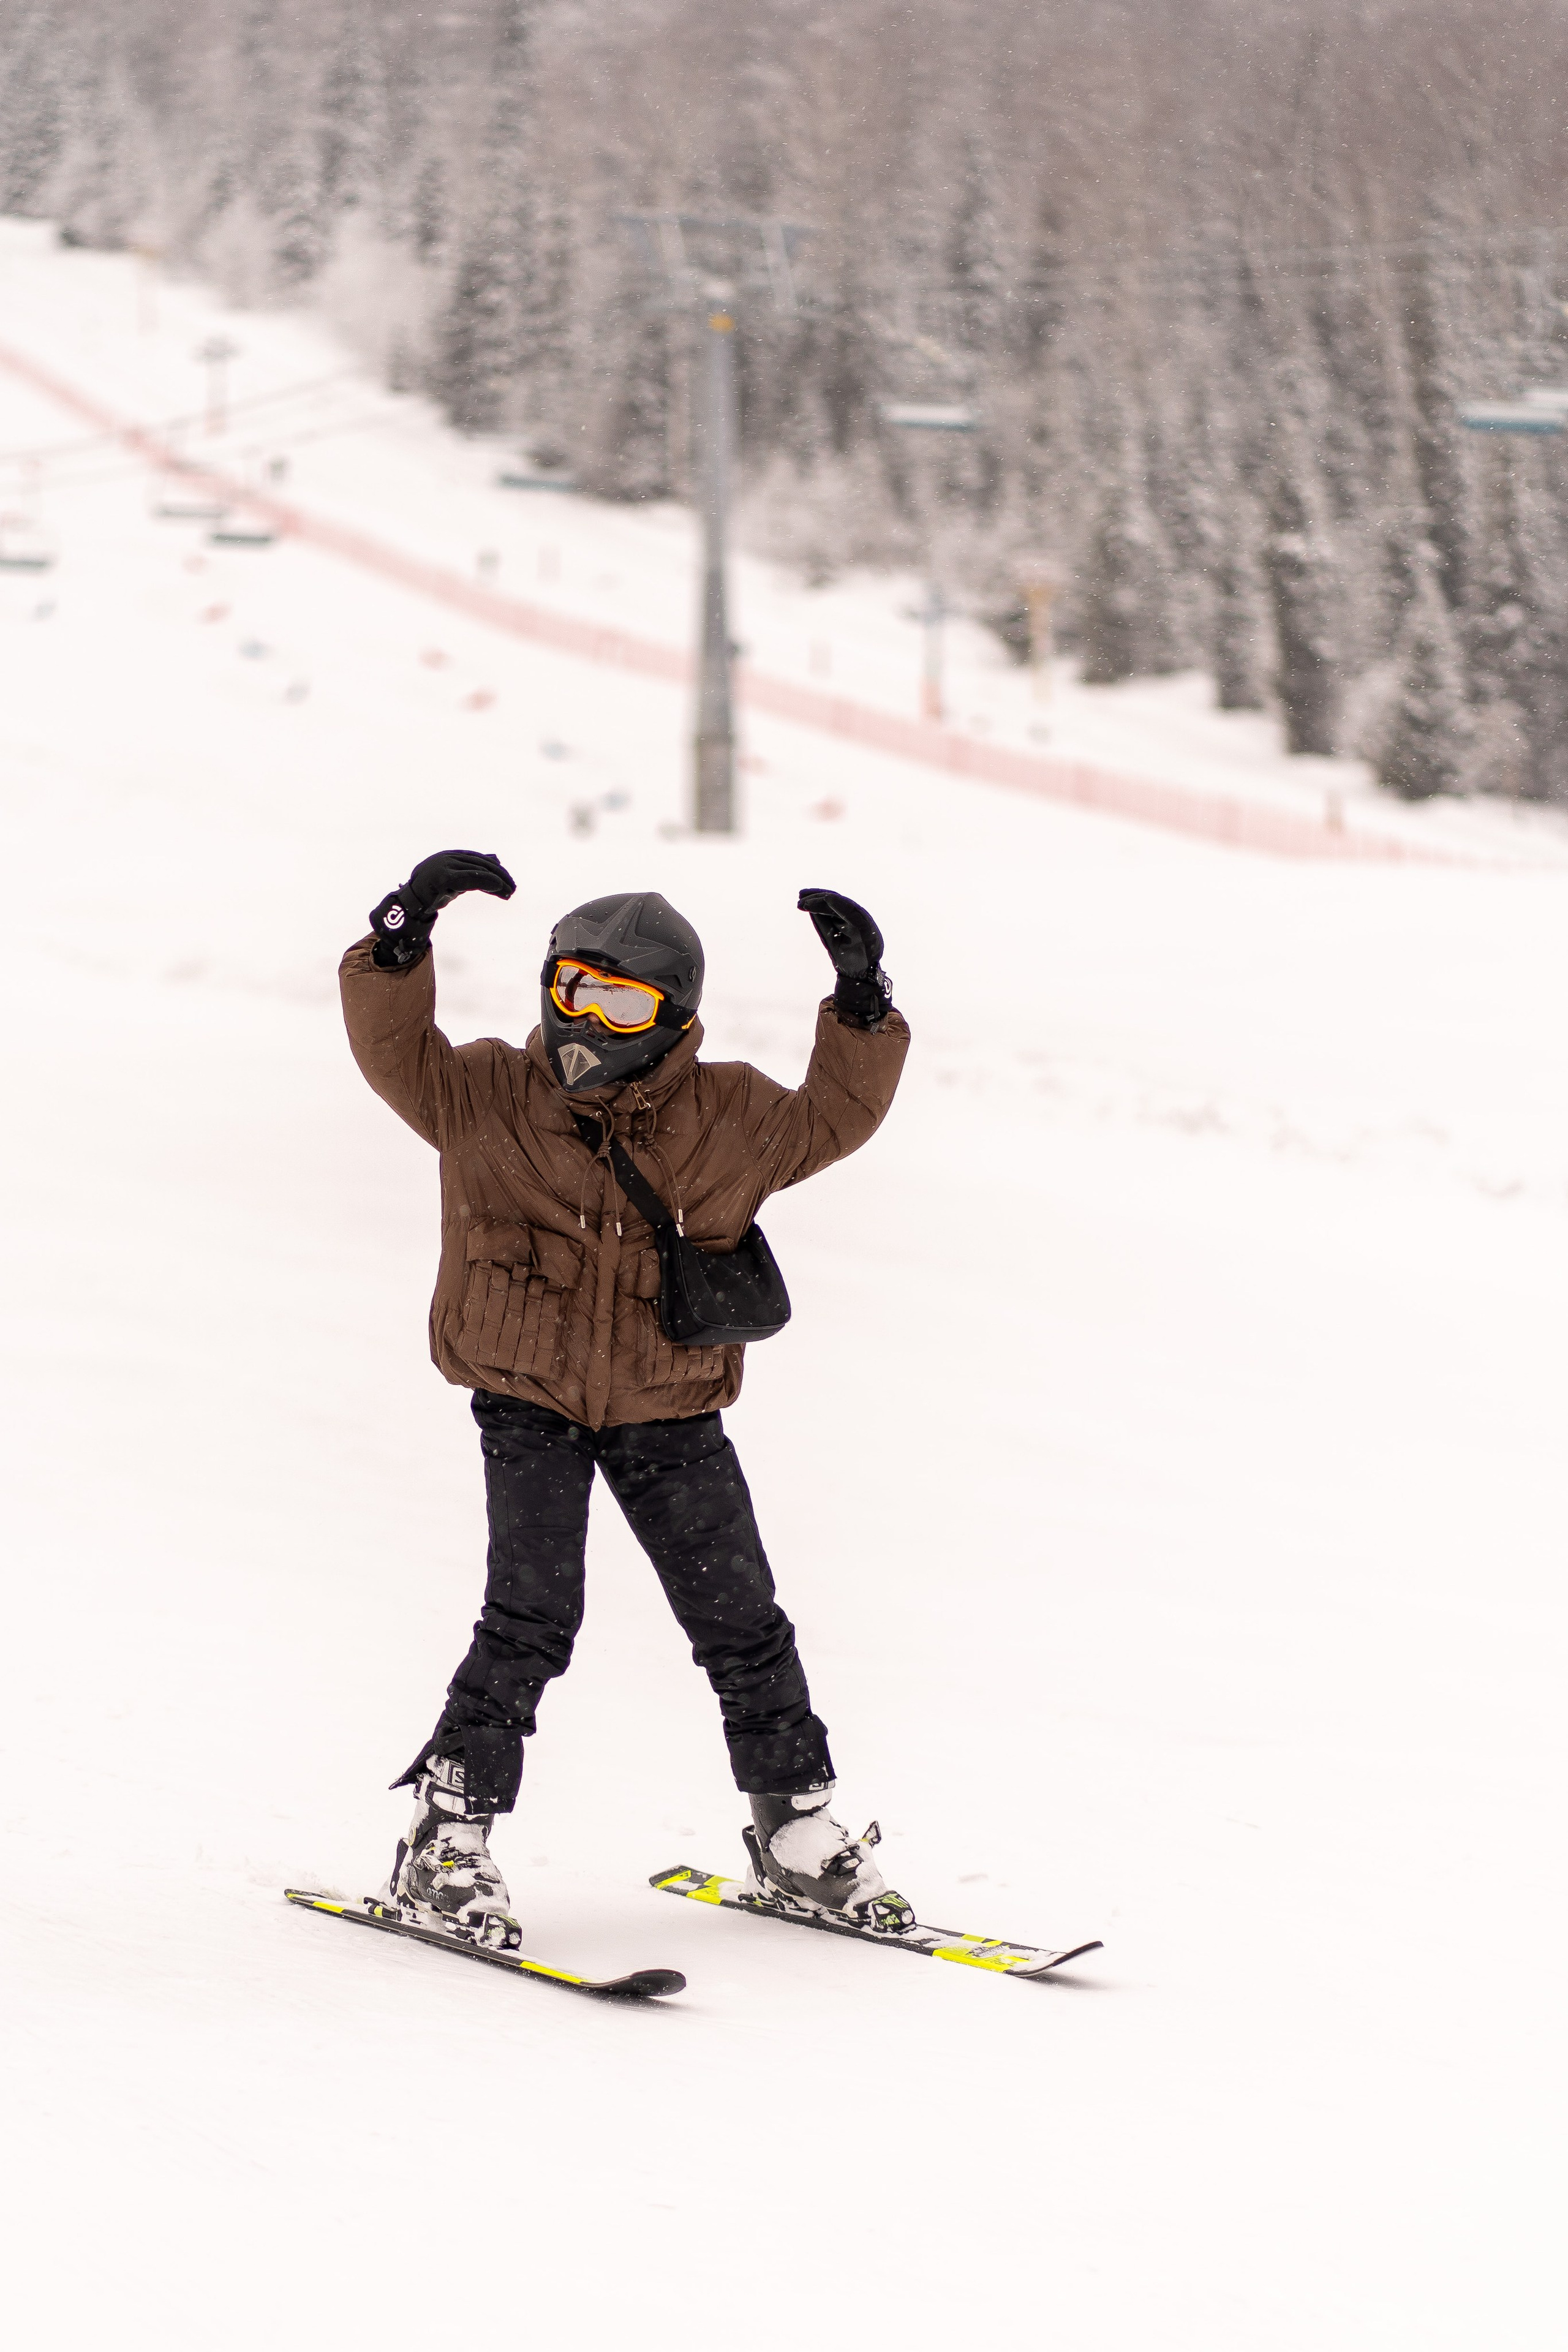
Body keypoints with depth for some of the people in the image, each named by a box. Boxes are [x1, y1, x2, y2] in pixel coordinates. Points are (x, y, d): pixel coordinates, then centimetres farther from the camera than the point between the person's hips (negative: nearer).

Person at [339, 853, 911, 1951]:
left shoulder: (731, 1118, -1)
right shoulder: (488, 1097, -5)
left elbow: (833, 1118, 9)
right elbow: (395, 1052, -9)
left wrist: (862, 1009, -5)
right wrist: (404, 938, -23)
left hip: (669, 1412, 2)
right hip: (529, 1404, -2)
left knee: (742, 1622, 5)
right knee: (532, 1619, -16)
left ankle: (797, 1829, 21)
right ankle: (448, 1842, -9)